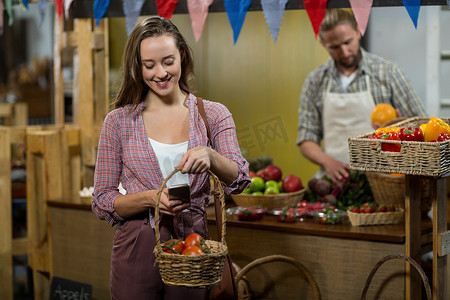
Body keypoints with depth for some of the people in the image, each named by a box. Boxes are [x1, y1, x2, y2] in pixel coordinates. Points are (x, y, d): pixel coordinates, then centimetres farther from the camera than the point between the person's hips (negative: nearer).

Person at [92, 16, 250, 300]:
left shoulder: (213, 114, 3)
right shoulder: (119, 121, 1)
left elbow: (238, 180, -10)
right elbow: (101, 201, 0)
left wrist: (209, 156, -31)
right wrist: (151, 199, -18)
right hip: (137, 252, -1)